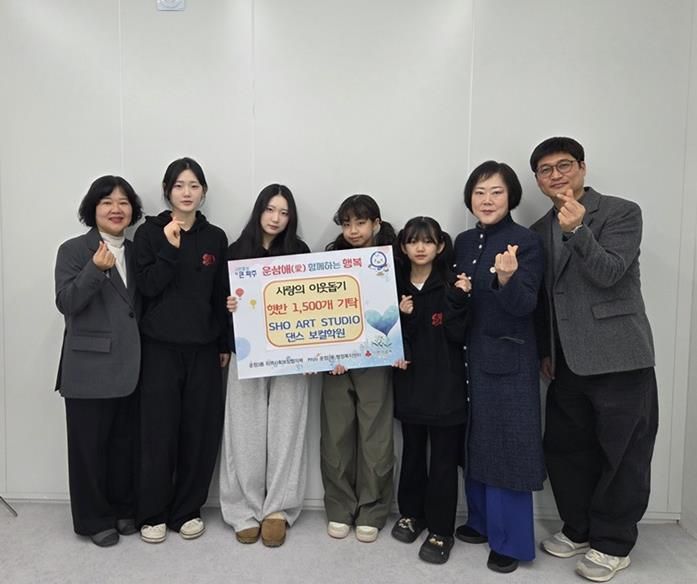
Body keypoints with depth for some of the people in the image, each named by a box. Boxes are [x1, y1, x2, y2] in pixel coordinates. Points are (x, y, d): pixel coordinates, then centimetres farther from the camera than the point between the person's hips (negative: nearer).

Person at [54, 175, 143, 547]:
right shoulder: (73, 250, -4)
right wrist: (95, 269, -27)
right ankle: (94, 519, 22)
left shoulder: (136, 251, 11)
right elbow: (66, 303, -14)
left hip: (131, 367, 5)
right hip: (89, 368, -4)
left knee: (126, 443, 15)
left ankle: (124, 509, 31)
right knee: (89, 445, 7)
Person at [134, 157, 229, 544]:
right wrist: (170, 248, -18)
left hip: (204, 347, 2)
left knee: (200, 430, 5)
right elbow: (147, 287, -9)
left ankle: (186, 510, 21)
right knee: (159, 430, 1)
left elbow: (221, 295, 10)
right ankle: (152, 513, 19)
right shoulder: (149, 232, 0)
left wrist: (225, 344, 8)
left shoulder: (215, 237, 7)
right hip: (160, 346, -2)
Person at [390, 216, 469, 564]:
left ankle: (441, 531, 19)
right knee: (412, 453, 17)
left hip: (446, 385, -3)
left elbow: (458, 335, -12)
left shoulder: (451, 285, -5)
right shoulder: (396, 286, 4)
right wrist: (401, 318, -14)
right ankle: (411, 513, 36)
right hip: (410, 384, 3)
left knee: (443, 460, 5)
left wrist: (458, 300, -23)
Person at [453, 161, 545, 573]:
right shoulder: (464, 242, 7)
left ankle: (511, 540, 18)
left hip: (510, 359, -6)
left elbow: (524, 306, -18)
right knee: (476, 440, 16)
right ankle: (482, 521, 34)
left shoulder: (527, 242, -11)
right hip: (471, 354, 7)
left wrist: (507, 278, -36)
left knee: (506, 444, 2)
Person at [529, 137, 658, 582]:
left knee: (622, 453, 4)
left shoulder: (622, 212, -4)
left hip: (618, 356, -5)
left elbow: (608, 273, -16)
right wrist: (546, 350, 13)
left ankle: (613, 544, 22)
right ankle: (579, 529, 31)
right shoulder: (541, 230, 12)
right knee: (565, 447, 12)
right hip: (568, 361, 6)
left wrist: (577, 230, -28)